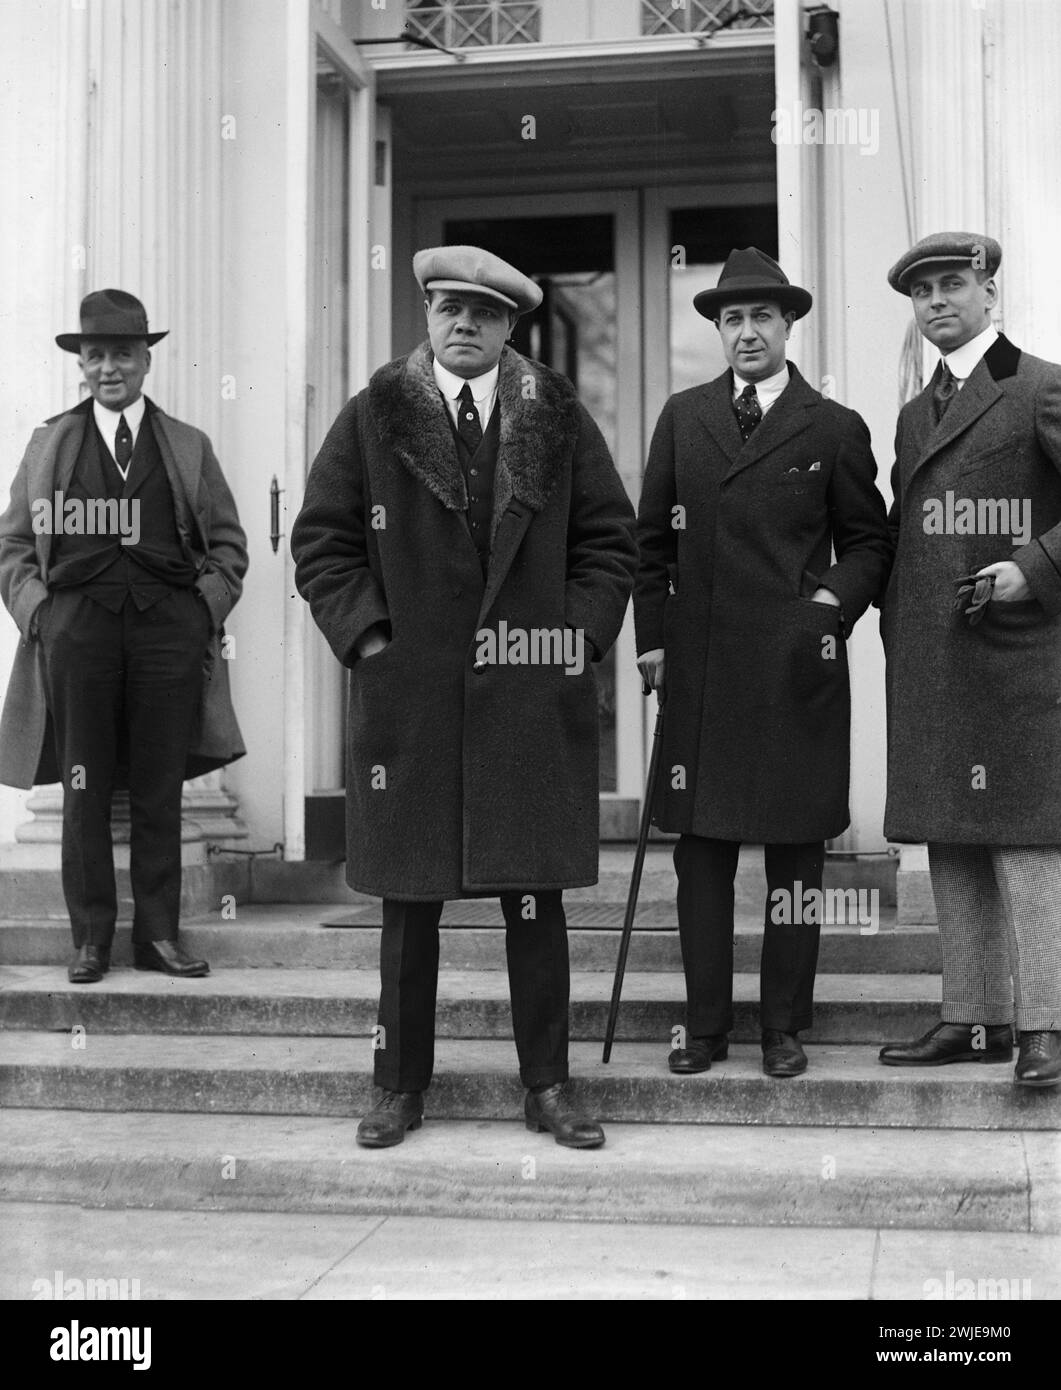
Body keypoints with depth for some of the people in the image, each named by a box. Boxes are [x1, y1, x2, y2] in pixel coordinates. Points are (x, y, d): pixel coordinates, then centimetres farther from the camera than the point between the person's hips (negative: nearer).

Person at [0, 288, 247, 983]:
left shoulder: (189, 447, 13)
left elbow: (229, 541, 14)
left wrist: (208, 607, 2)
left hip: (168, 625, 0)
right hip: (78, 623, 0)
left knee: (160, 790, 3)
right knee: (85, 790, 2)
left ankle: (159, 934, 10)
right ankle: (92, 938, 10)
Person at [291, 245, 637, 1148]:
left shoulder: (560, 420, 8)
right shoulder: (373, 418, 6)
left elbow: (609, 541, 10)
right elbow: (322, 540, 6)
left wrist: (581, 634, -1)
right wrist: (367, 636, -5)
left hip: (533, 697, 0)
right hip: (407, 698, 0)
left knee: (537, 901, 4)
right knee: (409, 905, 6)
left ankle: (547, 1087, 15)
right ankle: (402, 1088, 18)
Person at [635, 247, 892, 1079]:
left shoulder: (834, 429, 4)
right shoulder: (683, 418, 11)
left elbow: (870, 540, 10)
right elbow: (653, 539, 13)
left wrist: (836, 600, -8)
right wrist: (651, 637, 7)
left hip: (797, 668, -2)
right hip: (699, 668, 2)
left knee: (796, 848, 4)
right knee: (700, 848, 5)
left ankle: (785, 1026, 15)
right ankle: (706, 1024, 15)